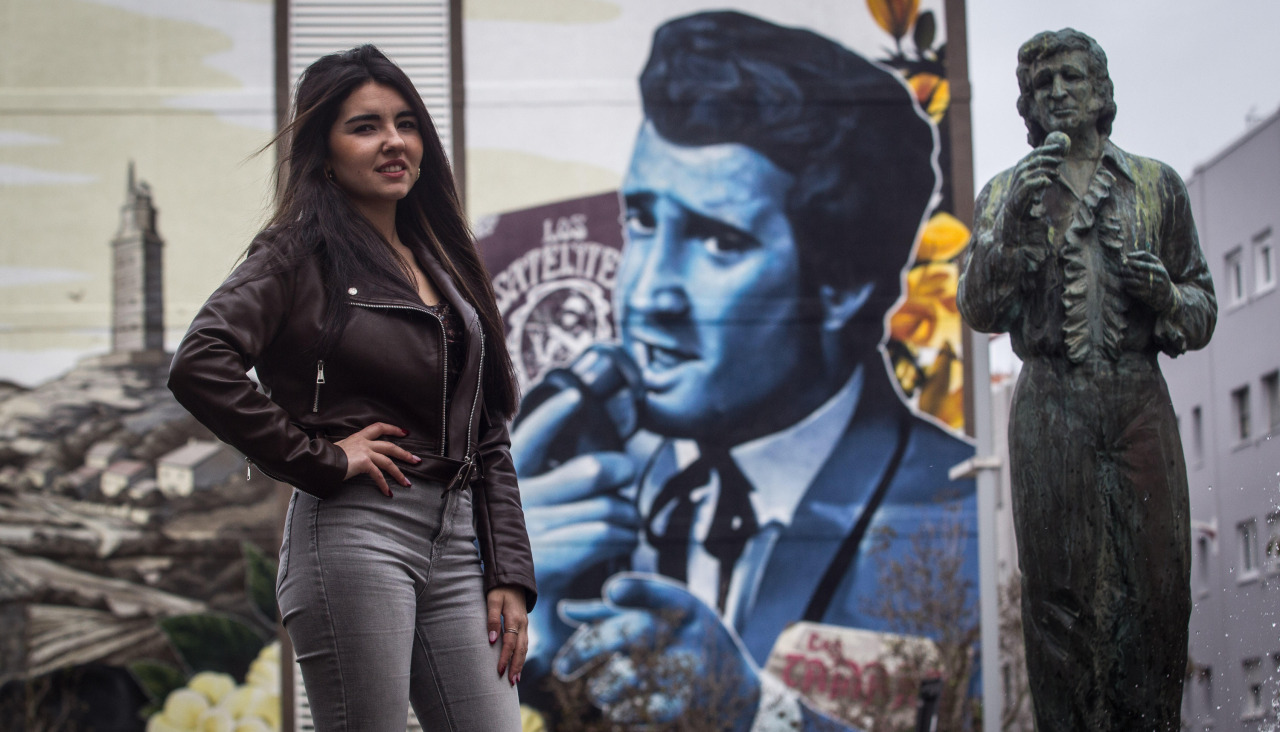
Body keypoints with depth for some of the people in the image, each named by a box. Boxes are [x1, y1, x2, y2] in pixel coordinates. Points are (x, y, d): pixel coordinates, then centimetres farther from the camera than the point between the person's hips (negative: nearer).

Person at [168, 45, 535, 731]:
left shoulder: (444, 264, 20)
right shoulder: (300, 253, 0)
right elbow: (198, 366, -17)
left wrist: (509, 576, 10)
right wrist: (322, 459, -11)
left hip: (453, 544, 6)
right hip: (355, 532, -6)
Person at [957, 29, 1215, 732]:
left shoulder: (1156, 184, 14)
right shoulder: (1007, 192, 13)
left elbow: (1202, 308, 16)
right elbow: (980, 311, 2)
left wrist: (1166, 295, -7)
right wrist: (1014, 221, -11)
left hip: (1139, 401, 1)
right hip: (1051, 404, -1)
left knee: (1156, 582, -5)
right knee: (1062, 587, -6)